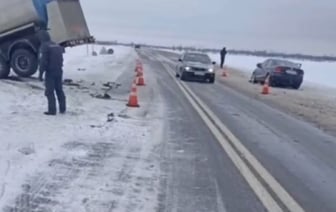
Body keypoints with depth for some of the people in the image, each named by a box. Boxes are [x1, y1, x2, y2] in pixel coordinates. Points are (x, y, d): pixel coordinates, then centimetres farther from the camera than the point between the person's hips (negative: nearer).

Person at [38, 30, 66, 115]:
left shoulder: (44, 46, -12)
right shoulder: (57, 45, 12)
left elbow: (43, 61, -17)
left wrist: (41, 73, -13)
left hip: (50, 72, -7)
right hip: (59, 71, 7)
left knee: (50, 92, -1)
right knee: (59, 90, 16)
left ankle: (52, 110, -2)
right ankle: (62, 109, 21)